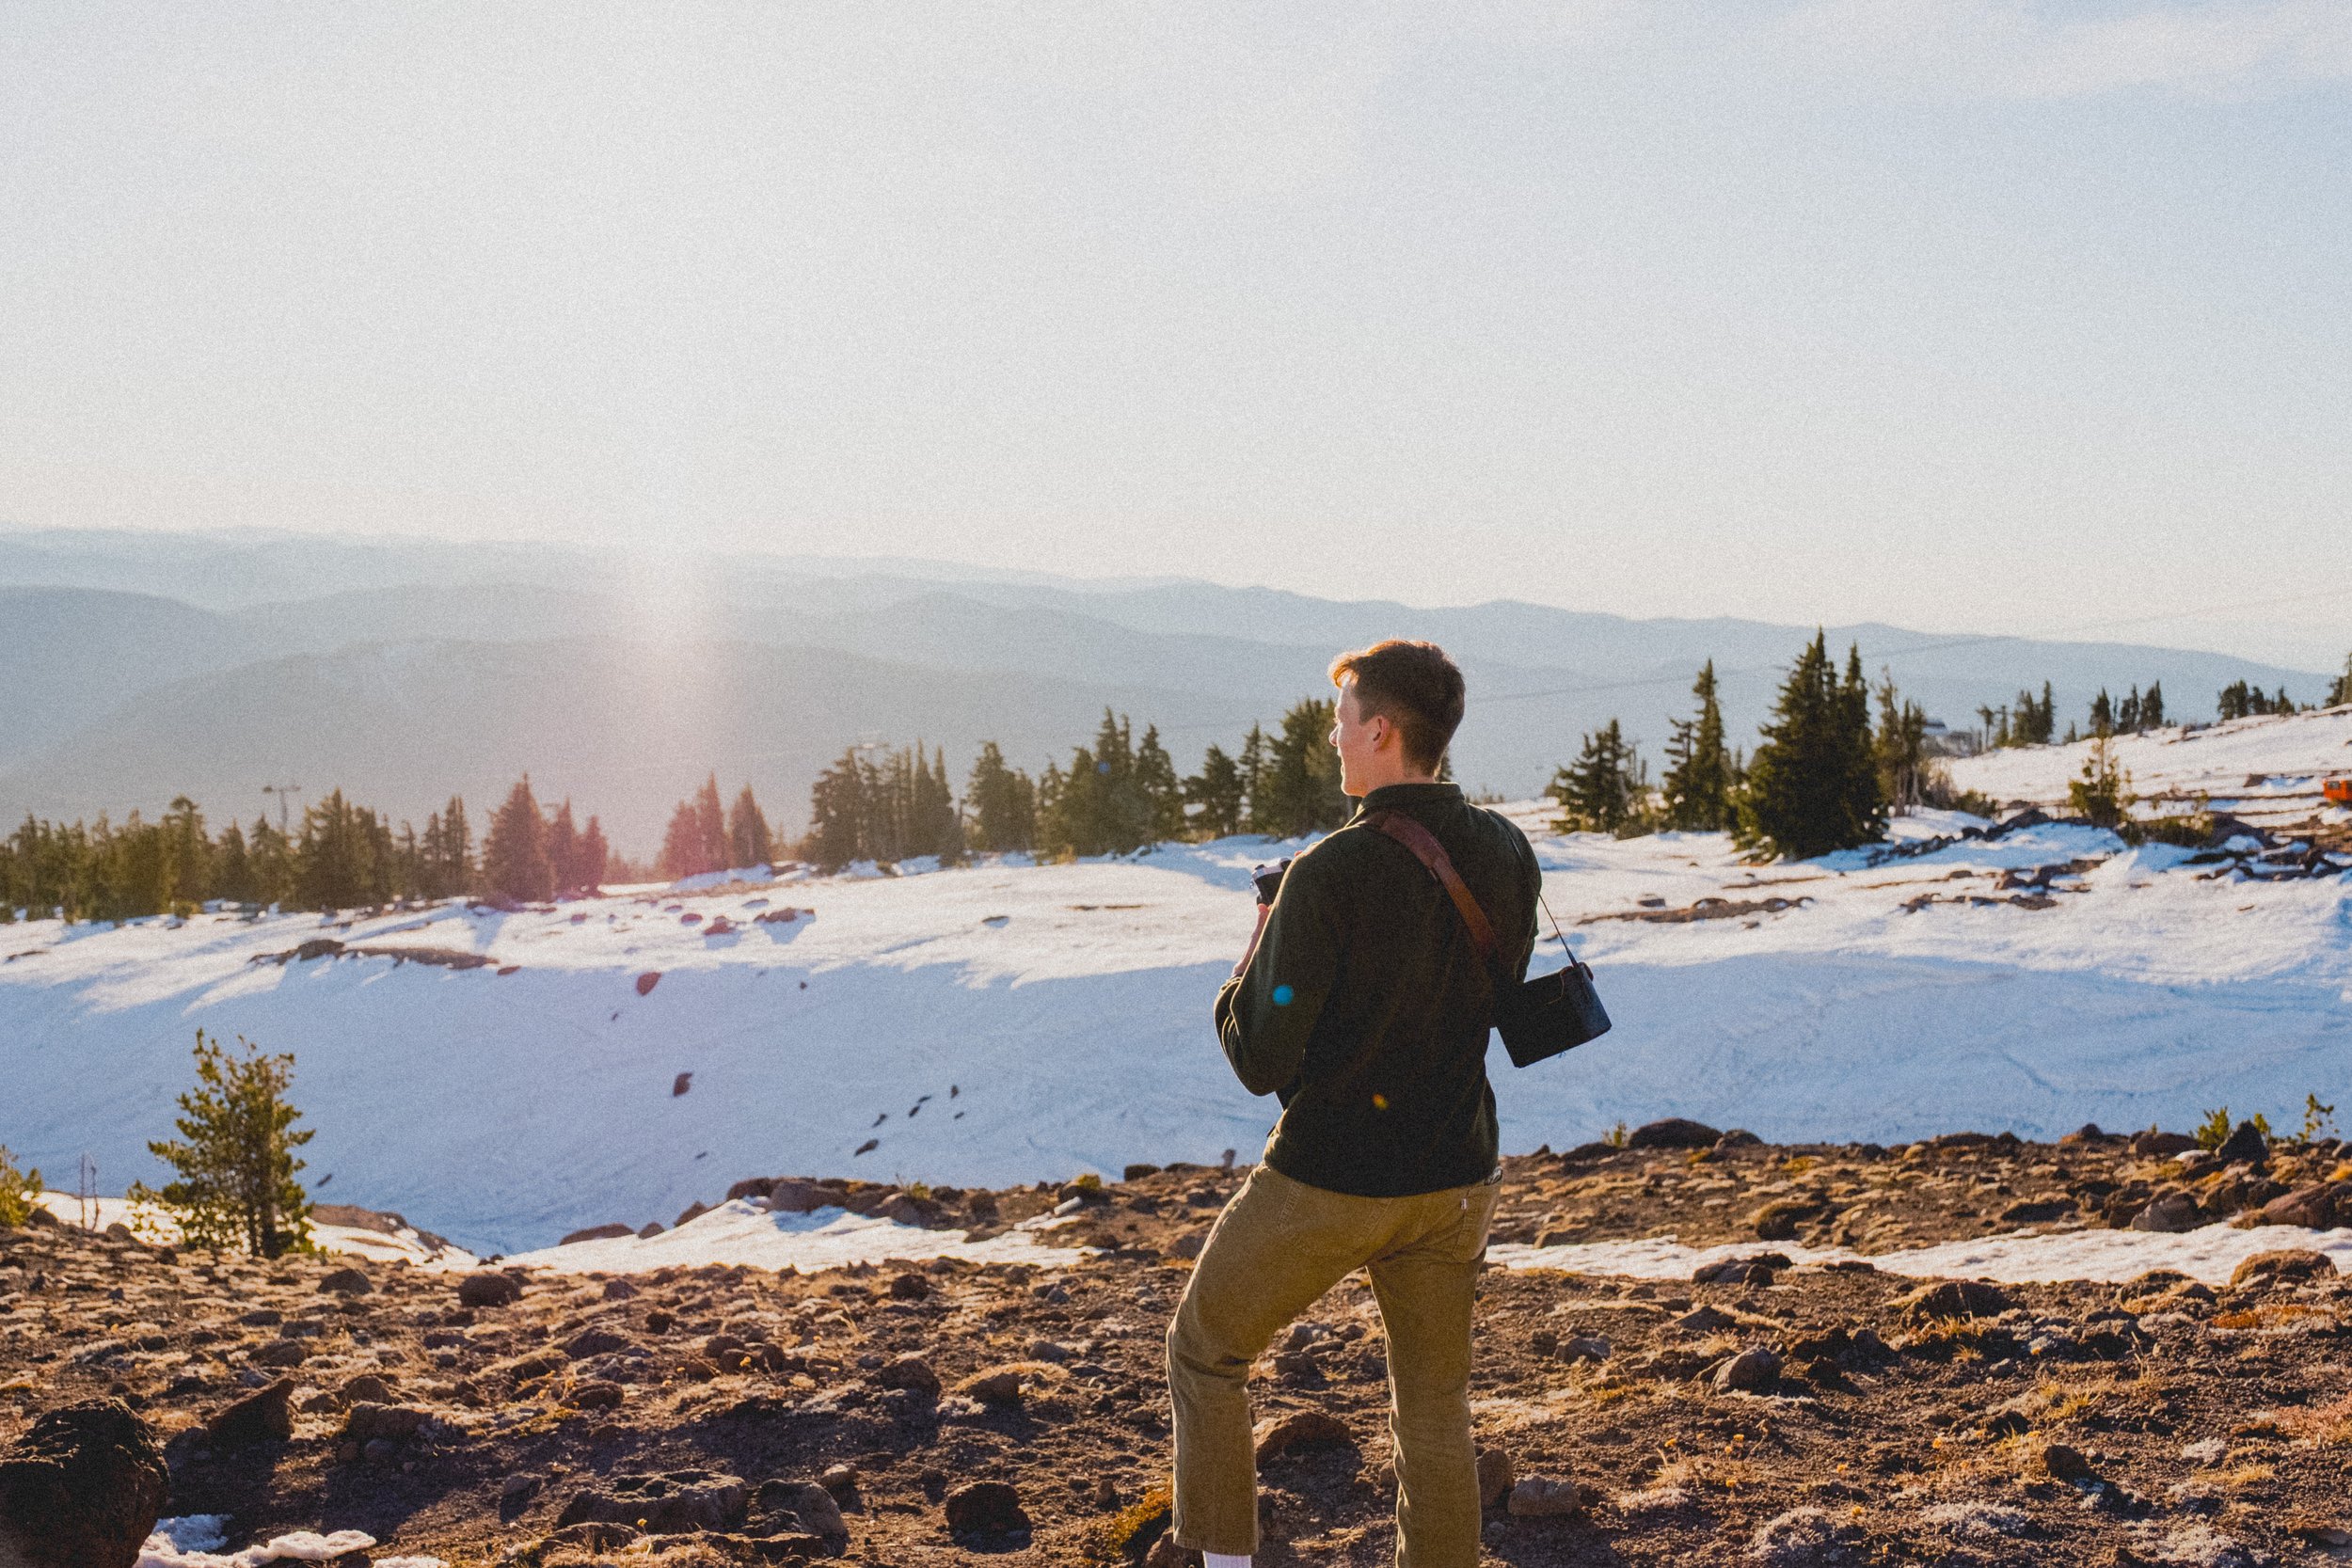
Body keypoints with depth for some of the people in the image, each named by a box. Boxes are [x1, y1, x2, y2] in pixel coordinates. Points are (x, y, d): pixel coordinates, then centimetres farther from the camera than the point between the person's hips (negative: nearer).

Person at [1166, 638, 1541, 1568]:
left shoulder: (1330, 874, -20)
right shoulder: (1507, 855, -2)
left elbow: (1262, 1062, -16)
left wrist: (1253, 960, 4)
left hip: (1323, 1185, -5)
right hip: (1455, 1180, 5)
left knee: (1205, 1355, 18)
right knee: (1435, 1414, 17)